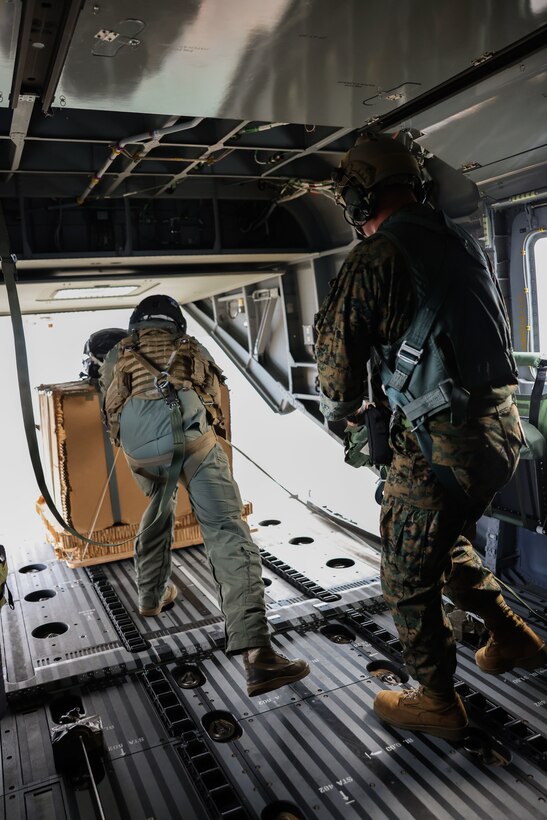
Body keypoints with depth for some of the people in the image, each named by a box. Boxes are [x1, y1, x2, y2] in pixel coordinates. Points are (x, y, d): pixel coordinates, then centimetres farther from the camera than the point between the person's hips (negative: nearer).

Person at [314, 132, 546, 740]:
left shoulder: (375, 257, -11)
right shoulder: (461, 242, 12)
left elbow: (337, 350, -8)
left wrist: (341, 411, 13)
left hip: (440, 439, -8)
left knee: (409, 575, 10)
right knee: (448, 543, 29)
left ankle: (436, 703, 26)